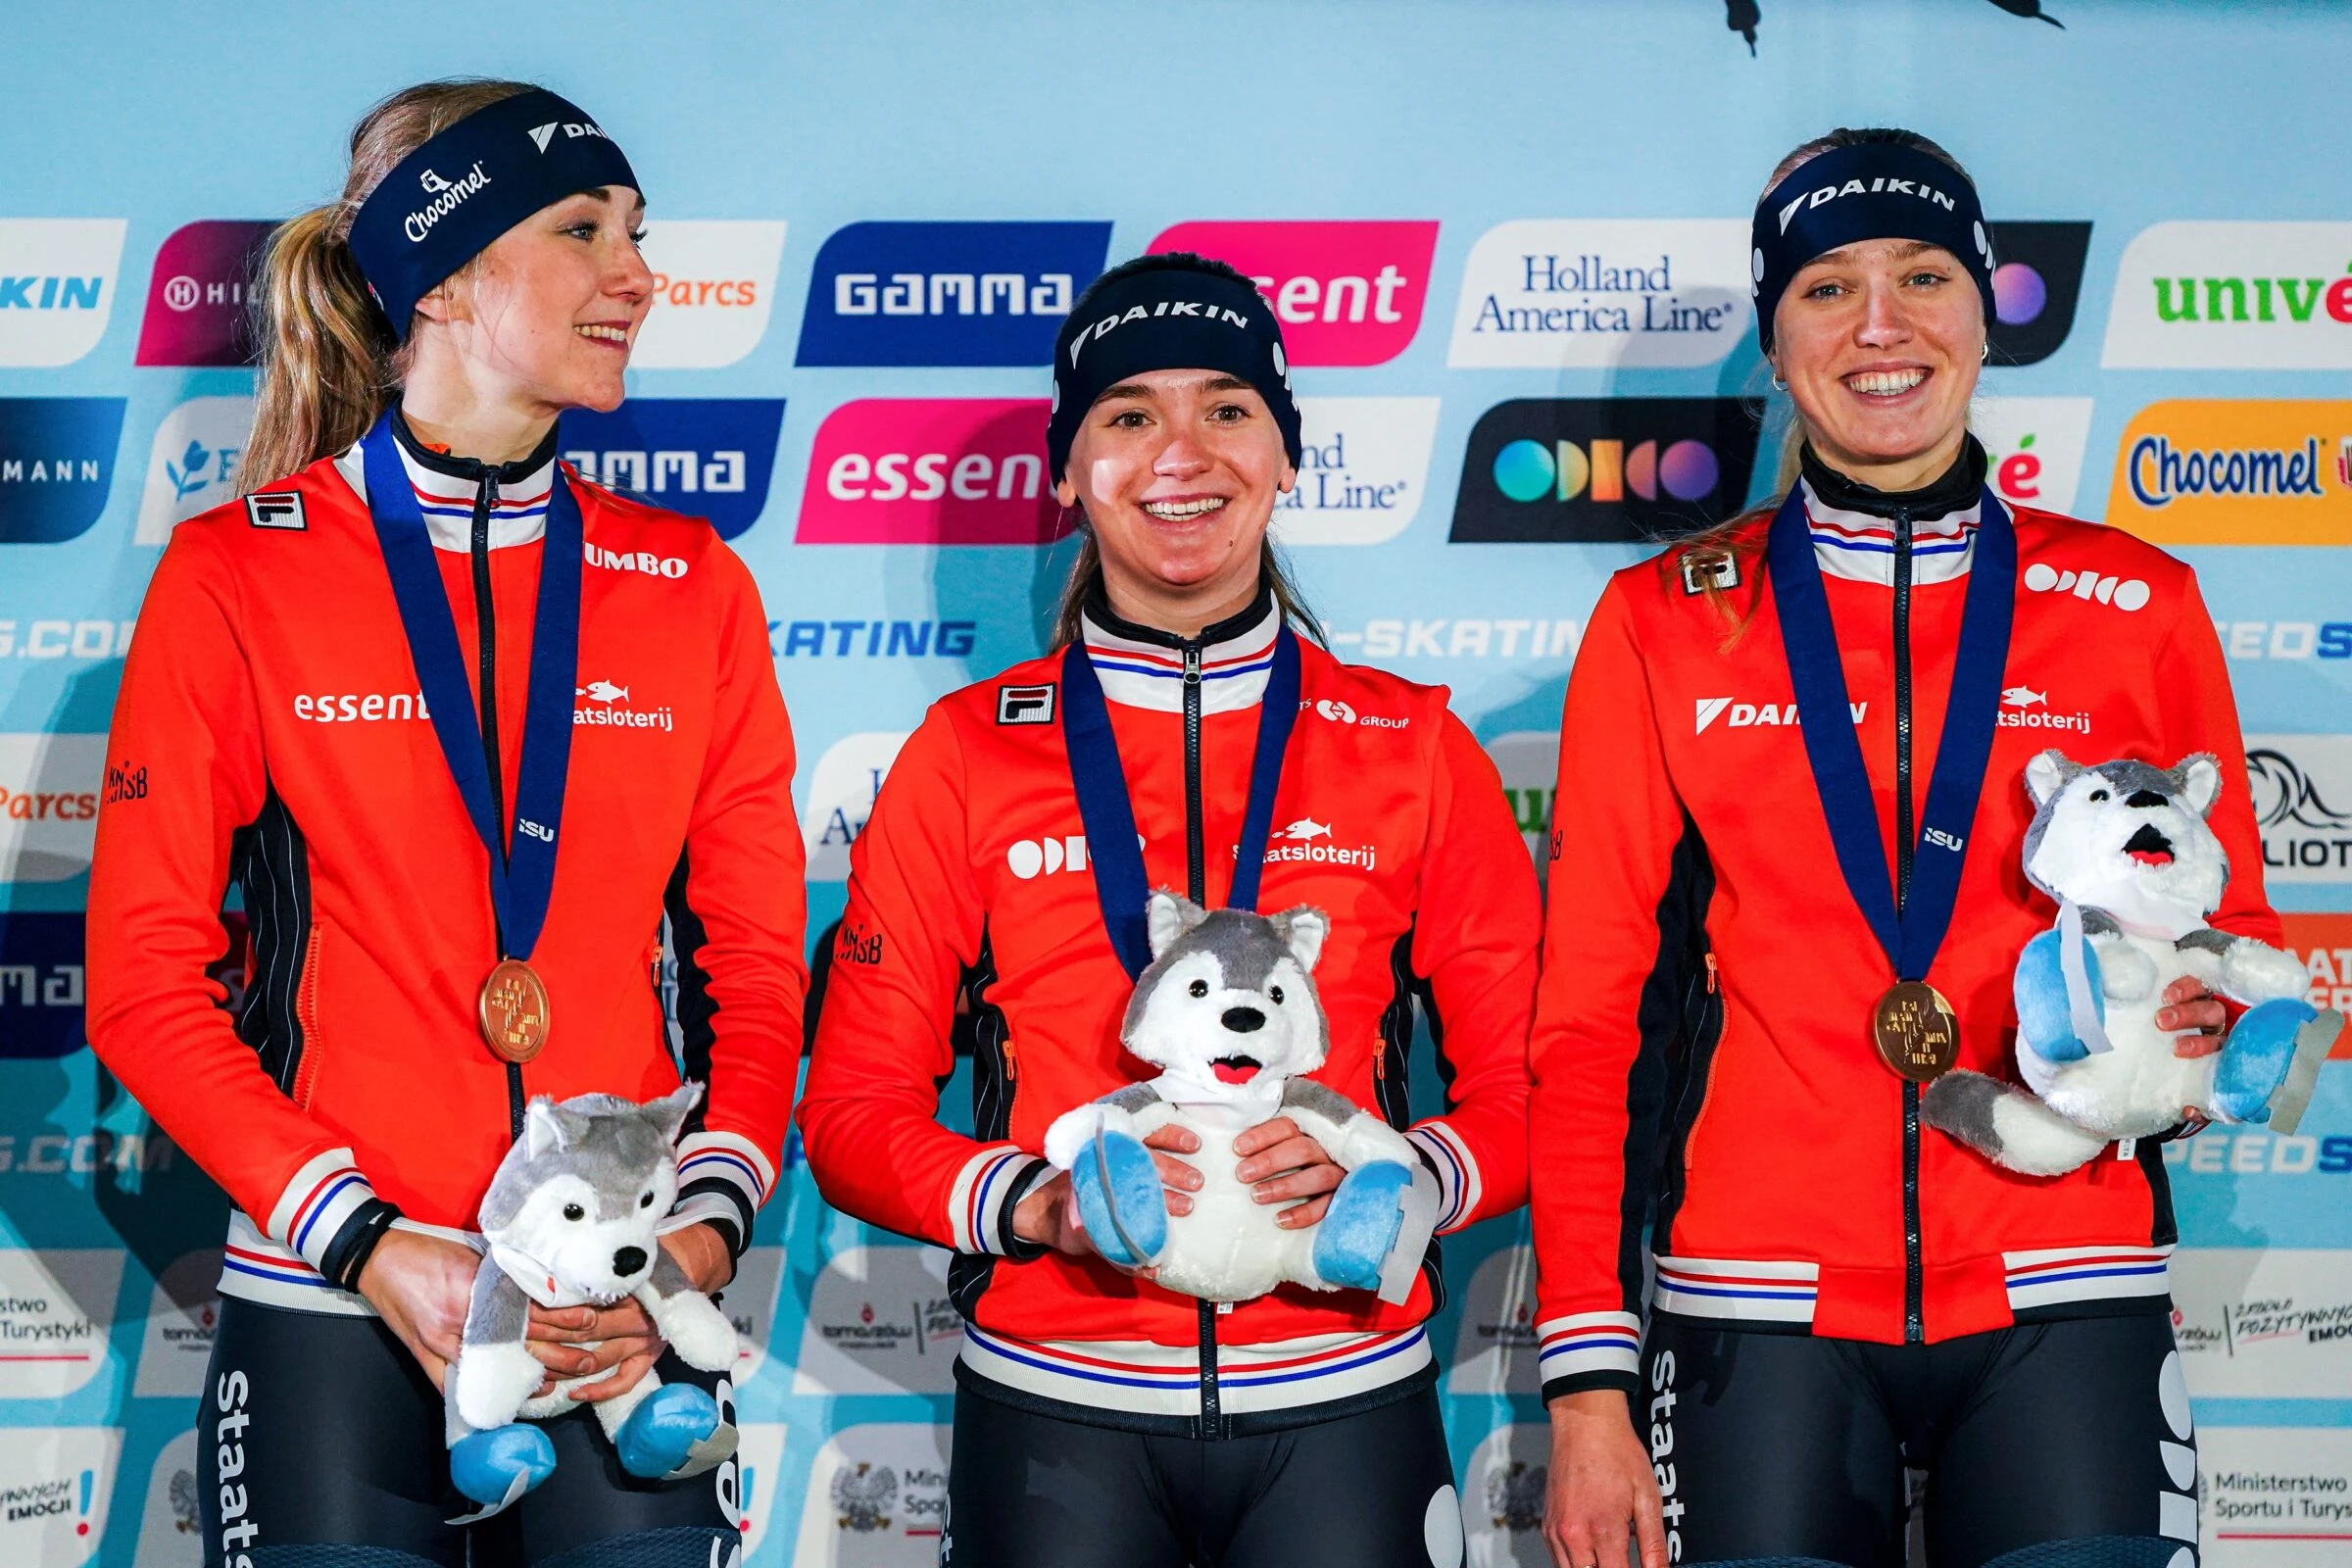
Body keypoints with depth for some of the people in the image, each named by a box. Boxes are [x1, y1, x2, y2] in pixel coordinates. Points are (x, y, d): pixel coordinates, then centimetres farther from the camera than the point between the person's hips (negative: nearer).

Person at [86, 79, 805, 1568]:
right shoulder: (238, 575, 0)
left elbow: (759, 966, 7)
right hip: (333, 1313, -2)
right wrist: (370, 1246, -11)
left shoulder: (691, 585, 7)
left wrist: (702, 1236, -8)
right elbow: (144, 979, -2)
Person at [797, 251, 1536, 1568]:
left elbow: (1523, 1097, 6)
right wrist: (1034, 1203, -14)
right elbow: (855, 1113, 3)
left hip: (1341, 1408, 0)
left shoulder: (1417, 751, 5)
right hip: (1057, 1406, 0)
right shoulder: (967, 756, 4)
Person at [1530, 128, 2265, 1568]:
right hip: (1762, 1313, 0)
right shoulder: (1664, 626, 5)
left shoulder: (2136, 608, 7)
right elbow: (1588, 1018, 4)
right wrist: (1587, 1386, -2)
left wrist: (2200, 1021, -10)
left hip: (2060, 1308, 1)